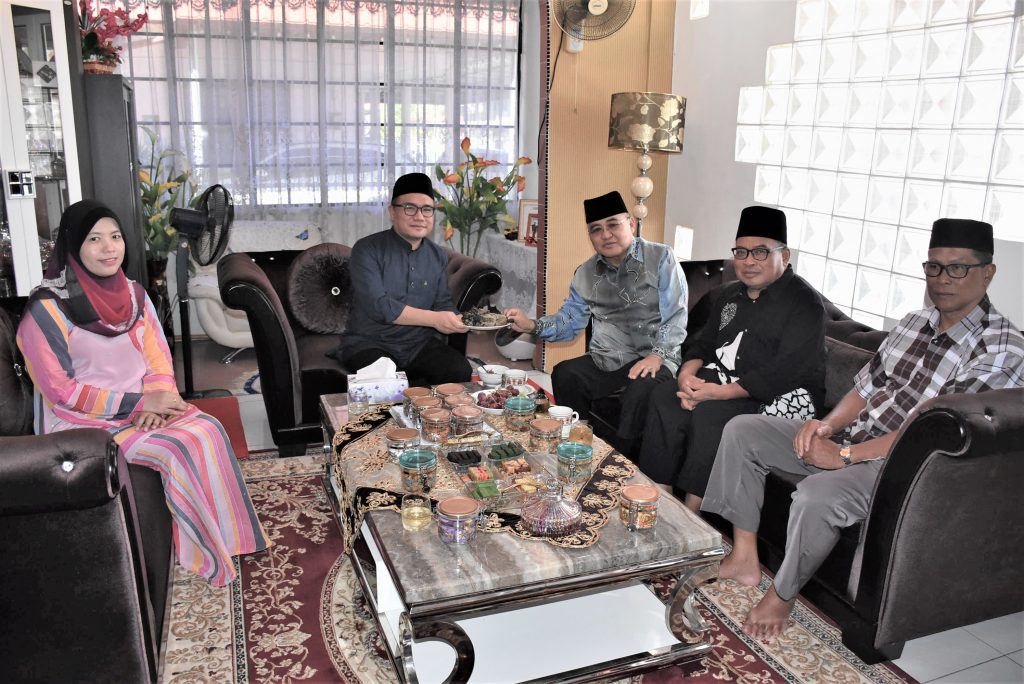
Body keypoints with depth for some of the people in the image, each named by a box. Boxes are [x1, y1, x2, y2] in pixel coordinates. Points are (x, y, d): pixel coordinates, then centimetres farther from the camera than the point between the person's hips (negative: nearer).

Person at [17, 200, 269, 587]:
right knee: (178, 448, -25)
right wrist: (139, 403, -20)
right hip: (85, 422, -5)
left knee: (207, 429, -20)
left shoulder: (133, 294, 4)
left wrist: (155, 401, -15)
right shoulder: (47, 310, -15)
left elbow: (158, 359, 6)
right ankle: (208, 555, -8)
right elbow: (61, 390, -16)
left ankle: (226, 537, -8)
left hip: (142, 408, 6)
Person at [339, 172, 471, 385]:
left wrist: (463, 321, -14)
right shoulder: (368, 250, -8)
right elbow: (377, 306, -19)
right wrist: (434, 319, -21)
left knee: (461, 372, -22)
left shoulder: (438, 256, 11)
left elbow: (443, 304, 10)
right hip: (370, 343, -5)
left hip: (420, 344, 5)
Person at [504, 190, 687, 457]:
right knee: (563, 375, -22)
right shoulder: (586, 273, 13)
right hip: (605, 360, 4)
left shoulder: (660, 258, -2)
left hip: (652, 359, -4)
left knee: (642, 388, -35)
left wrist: (657, 355, -21)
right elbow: (569, 320, 15)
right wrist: (532, 325, -3)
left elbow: (675, 315, -7)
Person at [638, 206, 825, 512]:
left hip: (782, 395, -7)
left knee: (710, 413, -33)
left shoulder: (805, 303, -10)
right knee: (664, 397, -19)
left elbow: (784, 373, -20)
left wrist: (721, 392, -28)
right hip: (723, 378, 7)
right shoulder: (731, 294, 17)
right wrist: (687, 374, -8)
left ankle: (690, 513, -24)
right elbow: (704, 341, 16)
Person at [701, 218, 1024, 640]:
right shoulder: (915, 323, 11)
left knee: (817, 495, -36)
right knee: (742, 430, -1)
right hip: (848, 441, 8)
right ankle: (743, 557, 1)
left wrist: (844, 454, -21)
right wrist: (827, 424, -7)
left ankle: (781, 596, -8)